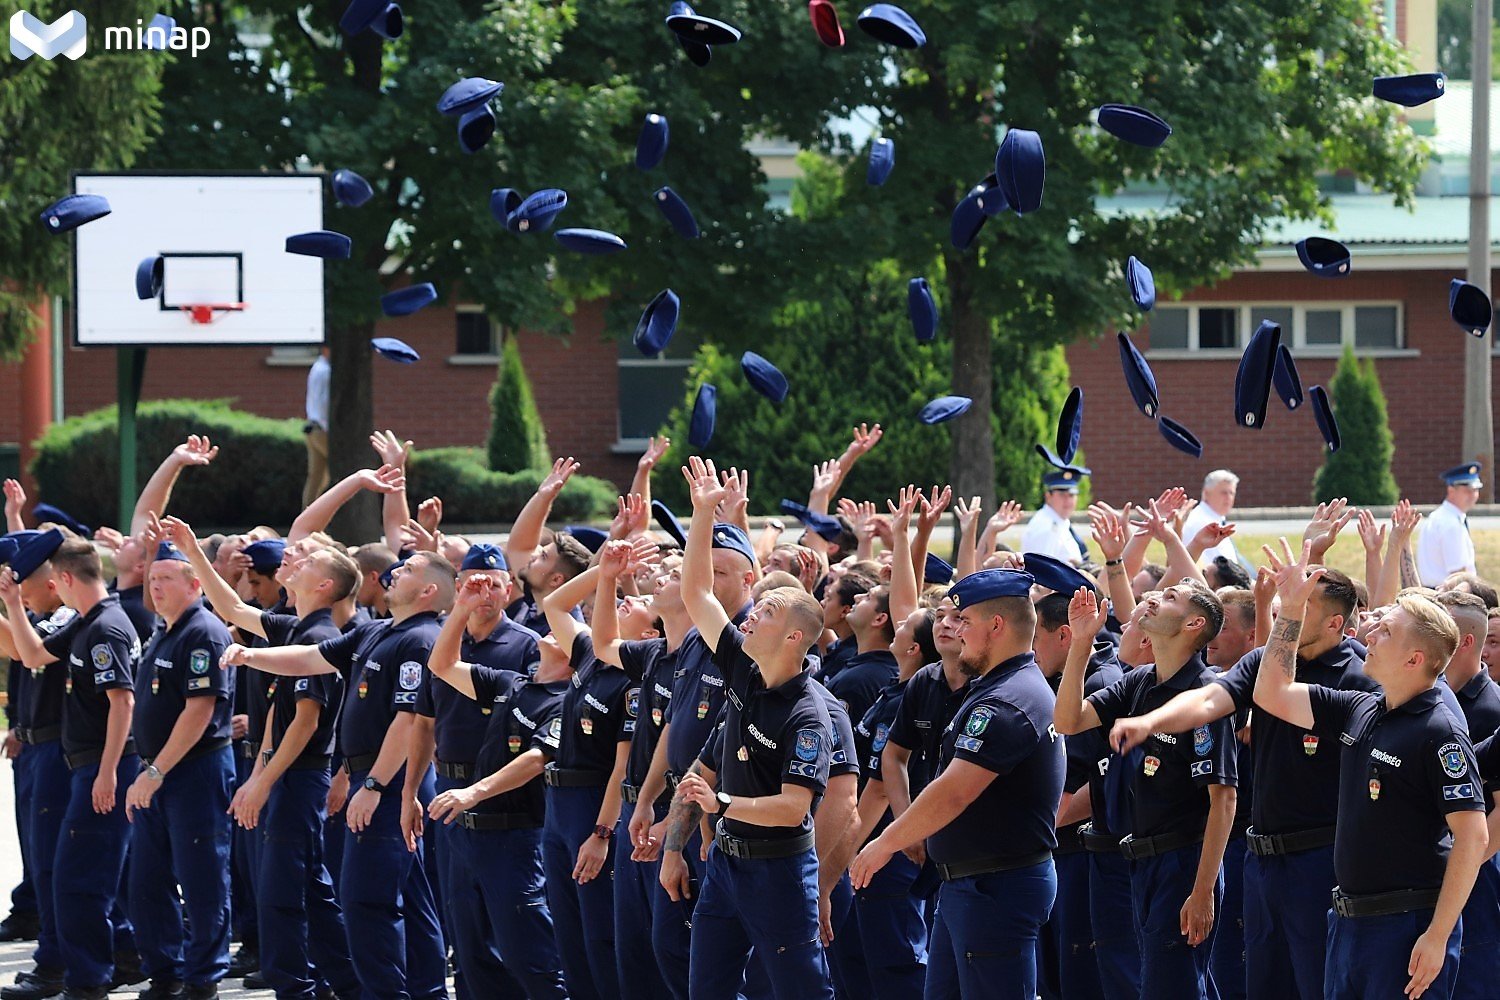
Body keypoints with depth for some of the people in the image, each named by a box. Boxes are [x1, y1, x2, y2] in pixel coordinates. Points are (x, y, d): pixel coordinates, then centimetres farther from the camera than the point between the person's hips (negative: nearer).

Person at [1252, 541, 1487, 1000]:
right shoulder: (1359, 712, 10)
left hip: (1409, 926, -8)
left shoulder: (1439, 732, -13)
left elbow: (1473, 837, -18)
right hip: (1349, 922, 8)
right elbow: (1273, 695, 21)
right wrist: (1291, 609, 14)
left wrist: (1437, 936, -21)